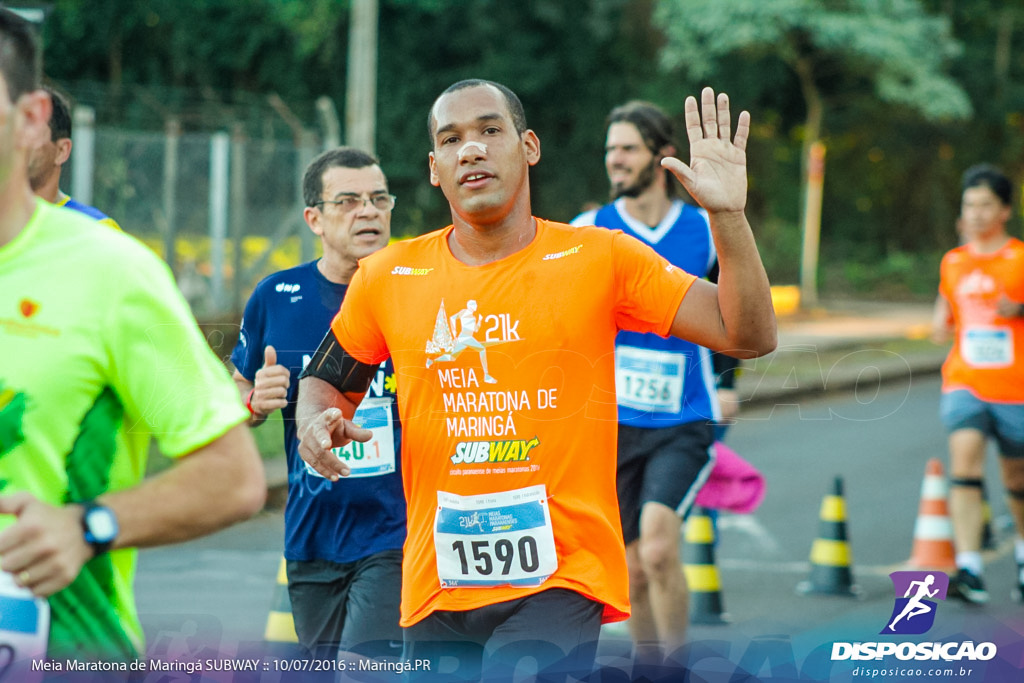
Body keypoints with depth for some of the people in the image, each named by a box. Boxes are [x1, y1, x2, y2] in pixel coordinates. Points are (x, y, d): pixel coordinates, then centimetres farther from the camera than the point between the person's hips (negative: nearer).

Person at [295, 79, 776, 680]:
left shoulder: (599, 258, 0)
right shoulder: (388, 279, 6)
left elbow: (748, 336, -4)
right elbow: (328, 380, 22)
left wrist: (728, 215, -16)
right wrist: (317, 424, -1)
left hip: (561, 581, -4)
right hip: (436, 585, 4)